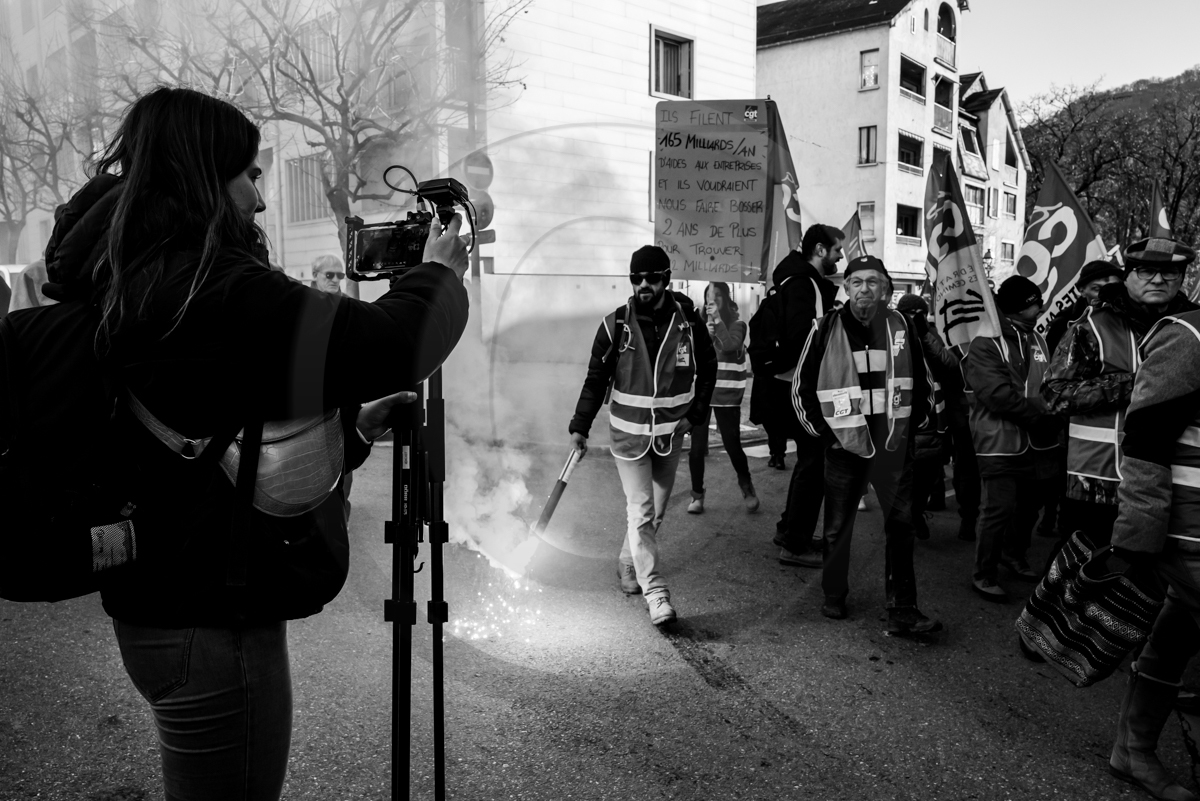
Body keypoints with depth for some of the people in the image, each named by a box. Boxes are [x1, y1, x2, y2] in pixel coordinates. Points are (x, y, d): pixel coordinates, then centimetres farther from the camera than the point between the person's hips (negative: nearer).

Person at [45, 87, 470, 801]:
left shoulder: (132, 286, 9)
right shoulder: (205, 288, -21)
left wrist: (354, 428, 11)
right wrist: (442, 273, -5)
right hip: (215, 627, -9)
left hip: (160, 610, 10)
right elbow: (387, 345, -25)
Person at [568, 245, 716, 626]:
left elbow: (707, 369, 7)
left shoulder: (687, 321, -6)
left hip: (671, 433, 3)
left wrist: (695, 414, -1)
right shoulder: (615, 324, -8)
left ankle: (629, 562, 36)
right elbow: (595, 379, -3)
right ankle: (655, 591, -5)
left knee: (657, 509, 13)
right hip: (629, 432, -2)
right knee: (640, 511, -8)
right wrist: (579, 426, -7)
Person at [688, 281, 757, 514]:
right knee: (697, 447, 0)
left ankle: (747, 486, 28)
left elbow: (730, 345, -20)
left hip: (727, 396, -2)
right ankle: (697, 495, 14)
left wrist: (718, 319, -16)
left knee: (732, 445, 2)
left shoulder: (737, 325, 0)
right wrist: (704, 335, -12)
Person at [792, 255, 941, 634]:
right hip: (844, 442, -2)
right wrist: (819, 430, -3)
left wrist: (916, 418, 9)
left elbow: (920, 376, 16)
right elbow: (801, 386, 1)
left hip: (893, 442, 2)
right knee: (838, 526, 9)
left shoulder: (899, 325, 3)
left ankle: (902, 612, 6)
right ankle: (834, 597, 28)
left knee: (901, 524, -1)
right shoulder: (826, 329, -5)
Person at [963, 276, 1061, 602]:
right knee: (1001, 508, -8)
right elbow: (997, 395, -21)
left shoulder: (1037, 339, 12)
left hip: (1036, 441, 8)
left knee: (1030, 504, 18)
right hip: (1000, 443, -7)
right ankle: (983, 575, 6)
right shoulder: (985, 344, -12)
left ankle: (1014, 554, 41)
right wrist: (1040, 410, -14)